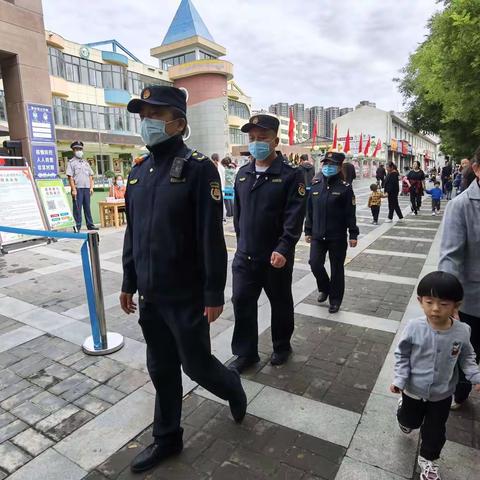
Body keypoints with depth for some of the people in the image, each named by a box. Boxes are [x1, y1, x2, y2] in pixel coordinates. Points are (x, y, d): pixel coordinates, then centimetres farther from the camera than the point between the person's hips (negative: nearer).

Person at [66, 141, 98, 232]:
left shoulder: (86, 162, 18)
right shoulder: (71, 162, 1)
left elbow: (90, 176, 17)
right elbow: (70, 177, -6)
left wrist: (91, 187, 7)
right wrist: (73, 189, -14)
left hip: (86, 188, 5)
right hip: (77, 188, -5)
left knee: (87, 207, 9)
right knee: (77, 208, -3)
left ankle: (90, 225, 14)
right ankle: (77, 226, 1)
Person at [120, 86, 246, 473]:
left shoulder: (198, 168, -13)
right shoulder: (138, 171, 8)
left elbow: (212, 237, -16)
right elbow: (132, 232, 12)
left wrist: (214, 294, -16)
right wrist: (129, 282, 14)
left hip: (186, 297, -6)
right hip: (150, 296, 6)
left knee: (196, 364, 9)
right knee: (161, 369, 18)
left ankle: (233, 388, 42)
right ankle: (167, 439, 39)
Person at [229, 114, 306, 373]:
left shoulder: (291, 175, -9)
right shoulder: (243, 174, 8)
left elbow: (294, 216, -16)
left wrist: (283, 249, -24)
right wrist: (241, 240, 14)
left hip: (276, 256, -4)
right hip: (244, 255, 5)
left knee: (280, 303, 14)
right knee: (241, 303, 8)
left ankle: (282, 347, 37)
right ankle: (245, 353, 26)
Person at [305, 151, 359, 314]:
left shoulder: (345, 187, -6)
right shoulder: (315, 185, 5)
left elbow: (350, 213, -6)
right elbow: (310, 210, 9)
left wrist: (353, 234, -8)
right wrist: (308, 231, 10)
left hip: (337, 237, -3)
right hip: (318, 235, 3)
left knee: (337, 269, 6)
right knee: (315, 264, -2)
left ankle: (335, 300, 23)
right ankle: (324, 289, 28)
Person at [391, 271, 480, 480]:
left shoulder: (462, 332, -20)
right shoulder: (414, 327, -26)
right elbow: (402, 355, -13)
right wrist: (399, 380, -21)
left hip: (442, 394, 1)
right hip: (413, 389, -1)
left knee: (435, 431, 18)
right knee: (410, 422, 24)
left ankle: (427, 459, 46)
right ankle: (404, 409, 59)